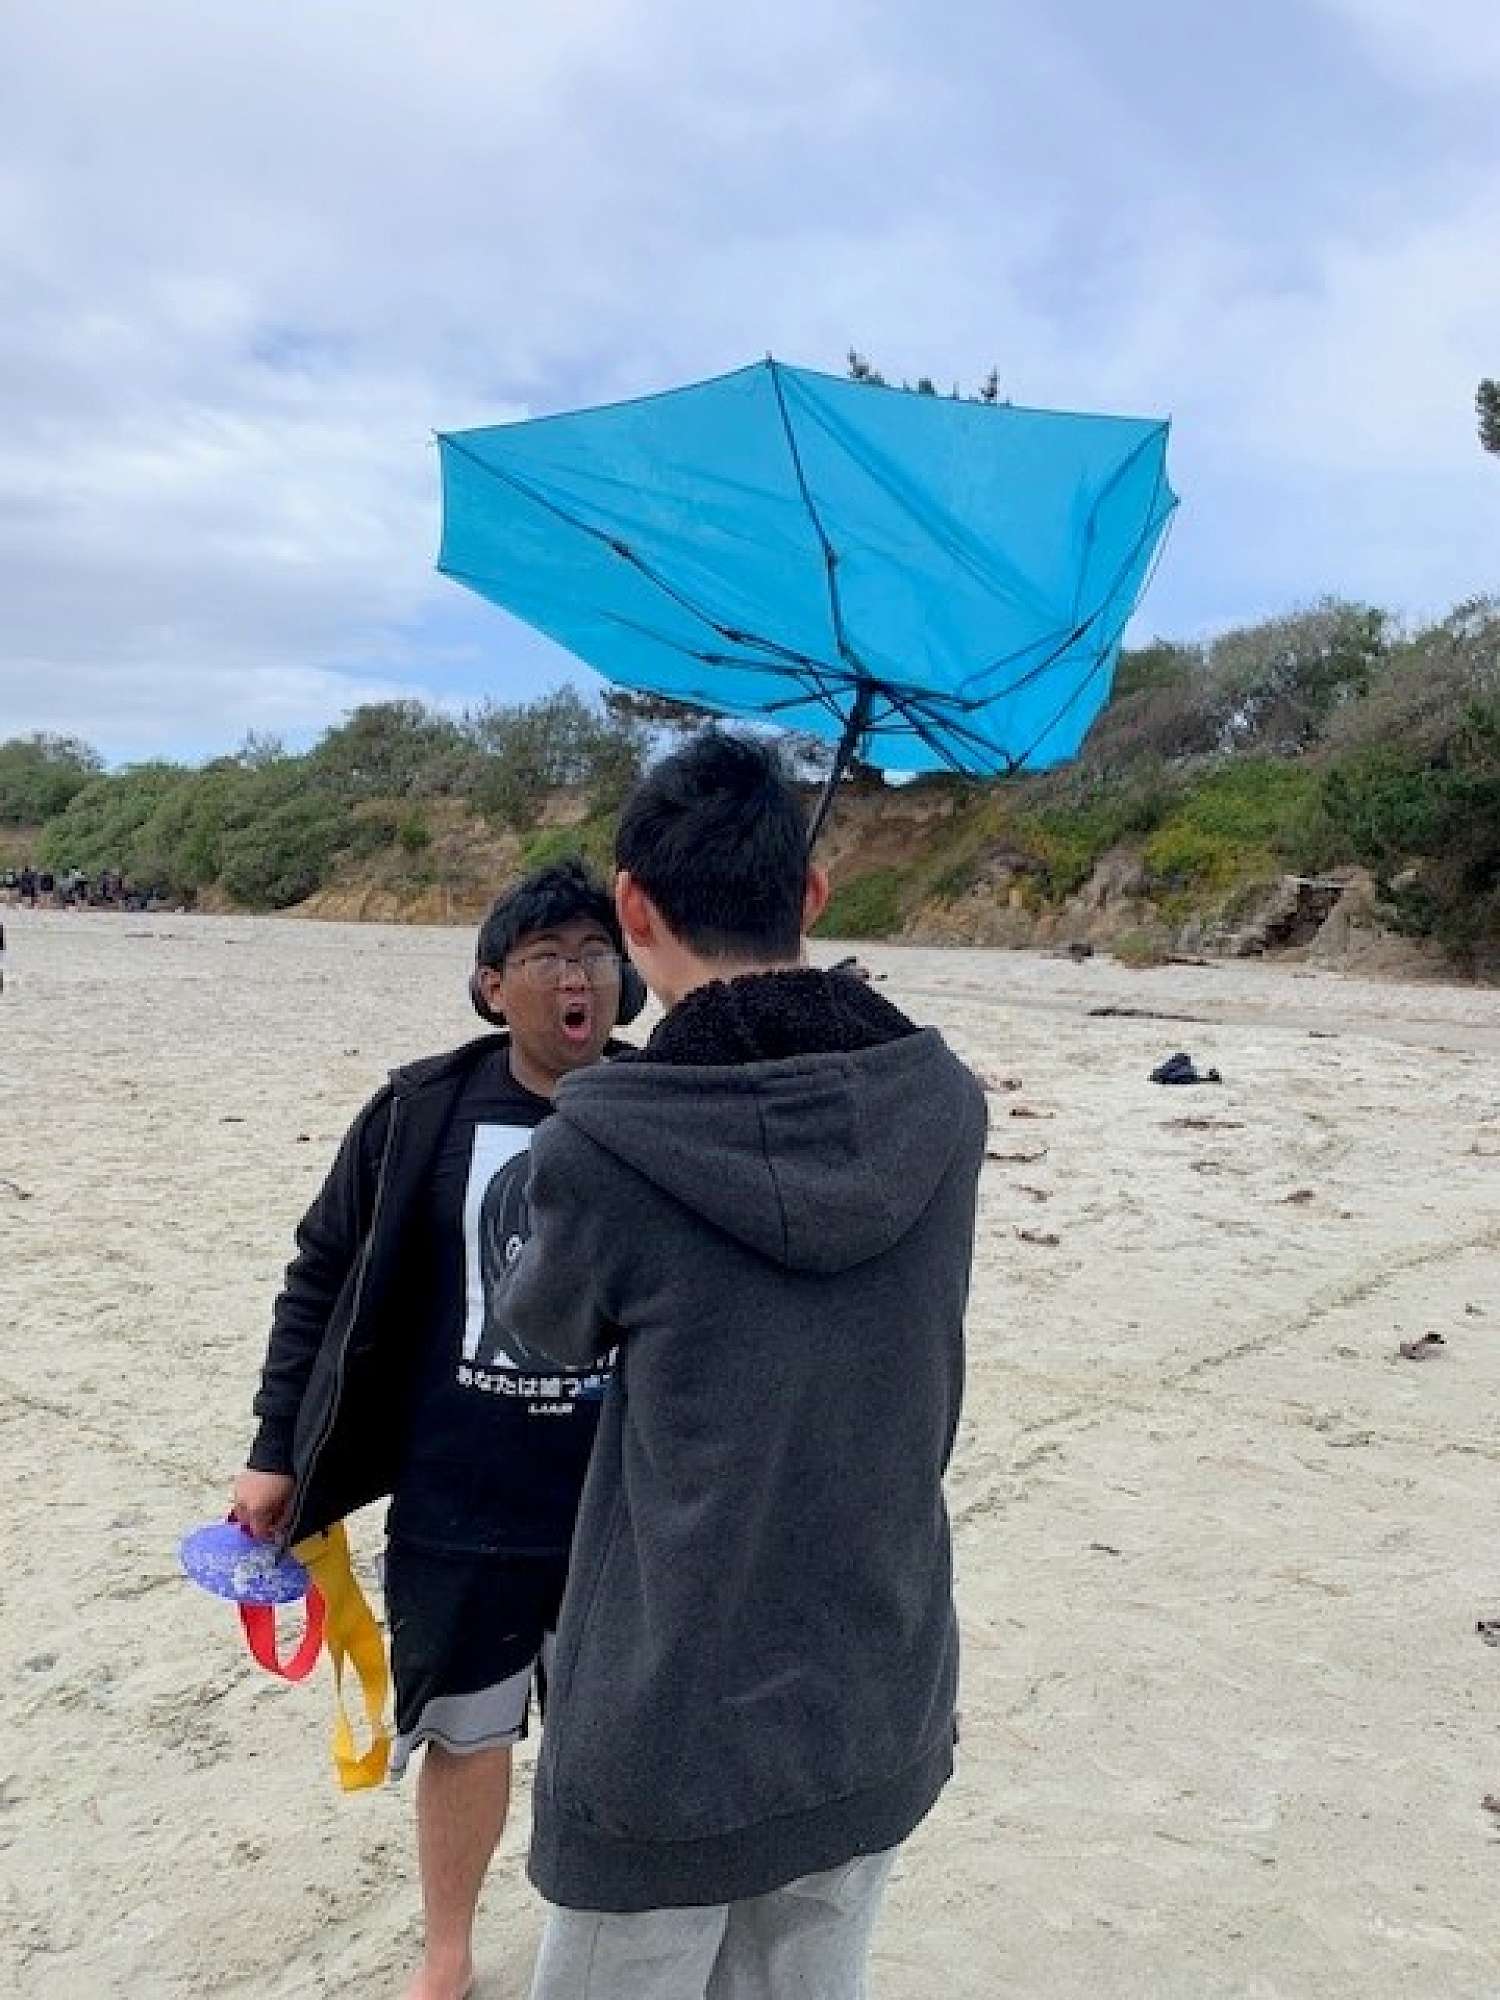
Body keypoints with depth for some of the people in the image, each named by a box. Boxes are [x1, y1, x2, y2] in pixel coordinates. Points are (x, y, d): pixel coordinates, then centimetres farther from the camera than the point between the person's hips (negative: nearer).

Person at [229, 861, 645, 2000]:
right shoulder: (419, 1113, -8)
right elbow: (323, 1278, 2)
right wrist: (277, 1449, 3)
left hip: (625, 1507, 0)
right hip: (457, 1504, 0)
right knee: (466, 1736, 17)